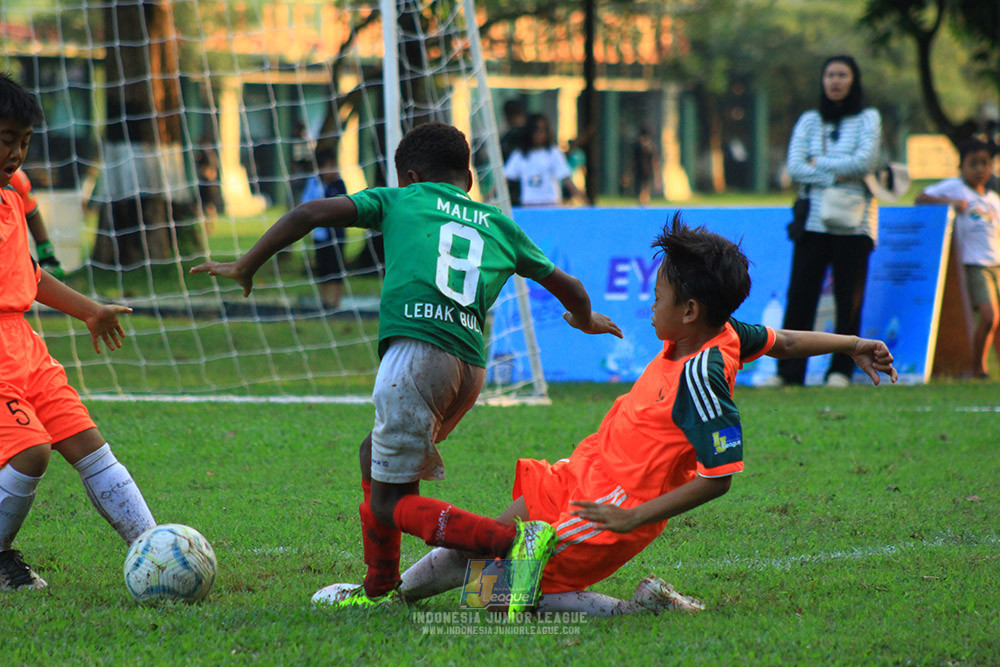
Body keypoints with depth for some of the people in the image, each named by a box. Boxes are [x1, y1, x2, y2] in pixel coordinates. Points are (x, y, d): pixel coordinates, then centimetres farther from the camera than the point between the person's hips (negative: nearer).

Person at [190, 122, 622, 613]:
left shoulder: (400, 201, 17)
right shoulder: (500, 225, 27)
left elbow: (309, 214, 9)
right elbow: (566, 285, 37)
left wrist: (246, 267, 19)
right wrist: (585, 319, 60)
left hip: (417, 347, -6)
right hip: (471, 364, 6)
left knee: (390, 500, -1)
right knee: (374, 455, 26)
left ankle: (517, 541, -19)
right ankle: (379, 591, 28)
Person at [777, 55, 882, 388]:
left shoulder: (868, 119, 7)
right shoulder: (809, 121, 13)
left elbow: (865, 161, -9)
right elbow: (794, 167, 1)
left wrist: (818, 164, -3)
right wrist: (836, 176, -10)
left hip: (853, 222, -2)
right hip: (813, 220, 2)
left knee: (849, 298, -3)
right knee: (800, 294, -4)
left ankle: (841, 369, 4)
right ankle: (789, 370, -2)